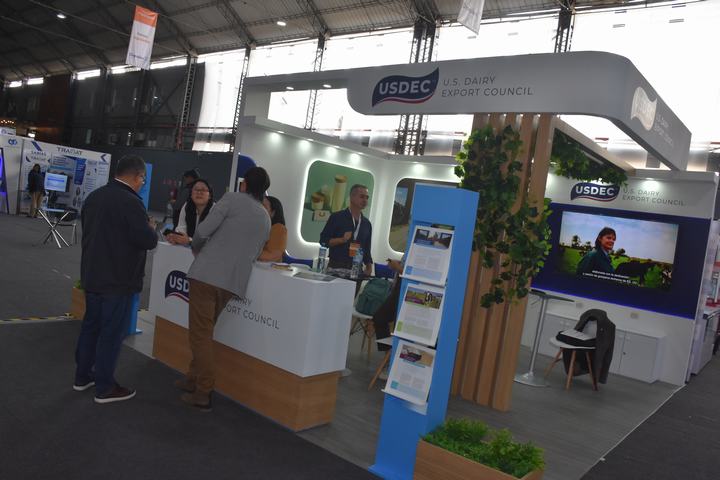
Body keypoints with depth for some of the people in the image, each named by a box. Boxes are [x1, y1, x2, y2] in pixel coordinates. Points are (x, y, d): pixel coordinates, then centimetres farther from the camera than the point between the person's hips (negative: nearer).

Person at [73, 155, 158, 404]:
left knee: (91, 325, 18)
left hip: (92, 275, 9)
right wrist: (151, 228, -2)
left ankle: (83, 376, 30)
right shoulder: (130, 202, -21)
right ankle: (104, 387, 10)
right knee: (112, 332, 1)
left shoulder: (94, 196, 7)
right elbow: (148, 241, -23)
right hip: (118, 279, -9)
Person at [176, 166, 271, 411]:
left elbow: (203, 230, -9)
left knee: (200, 333, 2)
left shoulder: (232, 199, -2)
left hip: (207, 273, -6)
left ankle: (203, 394, 4)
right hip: (234, 281, 6)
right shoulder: (266, 219, 16)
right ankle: (194, 378, 32)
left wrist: (197, 249, 10)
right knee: (205, 331, 22)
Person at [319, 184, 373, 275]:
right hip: (336, 266, -3)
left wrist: (369, 266, 2)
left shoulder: (367, 224, 11)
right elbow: (323, 240, -4)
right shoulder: (337, 217, -1)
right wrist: (341, 240, -18)